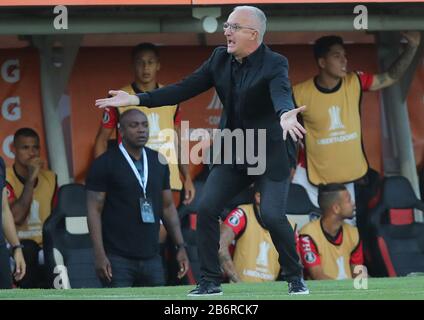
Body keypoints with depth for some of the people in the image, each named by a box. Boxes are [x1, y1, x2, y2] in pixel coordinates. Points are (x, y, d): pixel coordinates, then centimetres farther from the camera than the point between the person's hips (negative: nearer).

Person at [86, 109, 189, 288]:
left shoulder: (158, 162, 11)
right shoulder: (104, 164, -4)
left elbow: (168, 207, 17)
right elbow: (94, 211, -6)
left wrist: (180, 246, 9)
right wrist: (99, 254, -14)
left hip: (151, 257, 5)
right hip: (118, 258, -5)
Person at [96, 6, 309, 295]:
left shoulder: (275, 64, -19)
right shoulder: (220, 58, -2)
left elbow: (281, 94, -39)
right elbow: (185, 89, 0)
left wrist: (285, 116, -64)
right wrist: (135, 100, -7)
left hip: (269, 154, -6)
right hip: (232, 153, 6)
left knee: (273, 215, -17)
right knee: (206, 209, -7)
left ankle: (295, 278, 5)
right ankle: (210, 281, 4)